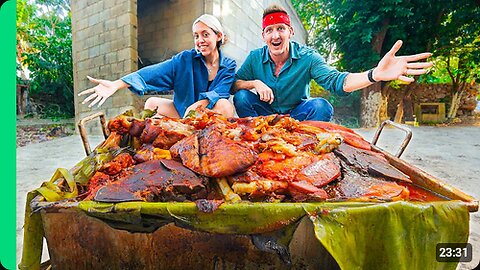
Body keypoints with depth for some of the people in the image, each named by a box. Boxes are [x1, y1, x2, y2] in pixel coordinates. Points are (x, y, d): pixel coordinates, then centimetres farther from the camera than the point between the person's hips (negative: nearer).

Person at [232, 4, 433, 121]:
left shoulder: (306, 57, -14)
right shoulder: (255, 58, -10)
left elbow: (335, 80, -28)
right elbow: (233, 85, -11)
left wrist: (375, 74, -46)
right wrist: (255, 83, -31)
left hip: (297, 113, -1)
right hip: (266, 114, 1)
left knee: (321, 106, -30)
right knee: (242, 97, -24)